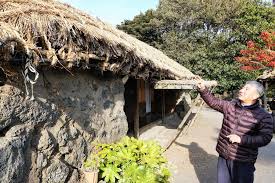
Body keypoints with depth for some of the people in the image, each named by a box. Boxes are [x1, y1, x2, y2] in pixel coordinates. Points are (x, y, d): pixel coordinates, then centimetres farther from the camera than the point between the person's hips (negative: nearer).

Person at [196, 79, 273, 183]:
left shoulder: (263, 116, -12)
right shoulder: (230, 105, 1)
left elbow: (265, 138, -15)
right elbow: (213, 102, 3)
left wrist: (241, 139, -21)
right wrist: (203, 89, -12)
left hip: (243, 162, -4)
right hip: (223, 157, 4)